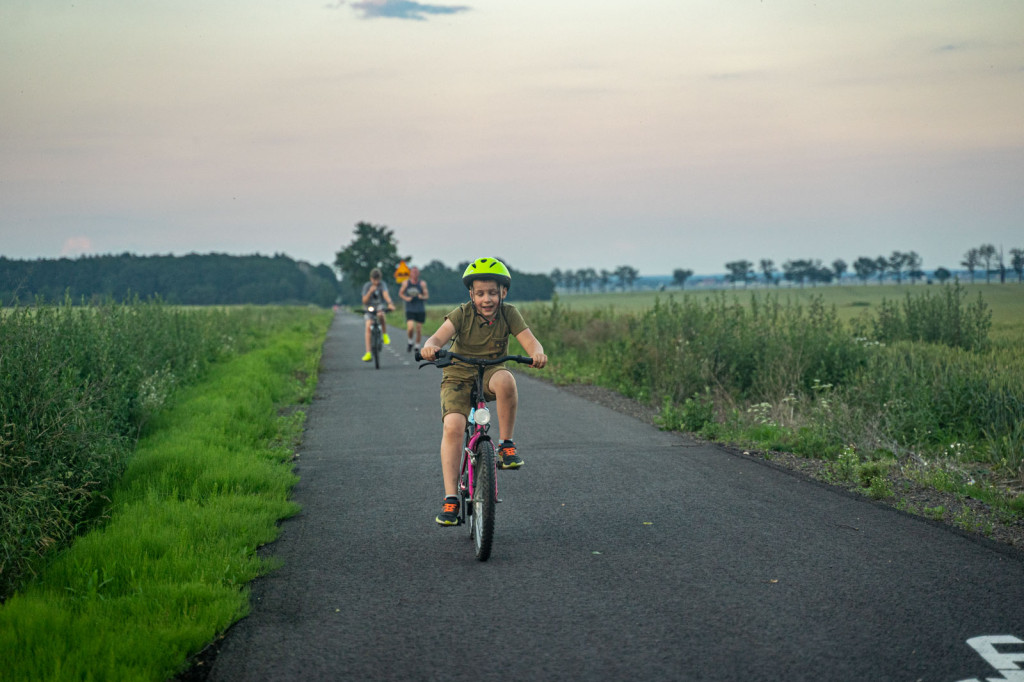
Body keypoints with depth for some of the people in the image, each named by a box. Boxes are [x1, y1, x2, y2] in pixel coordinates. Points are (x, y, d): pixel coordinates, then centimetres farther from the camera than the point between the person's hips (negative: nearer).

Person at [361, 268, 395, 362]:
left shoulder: (382, 284, -11)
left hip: (379, 306, 0)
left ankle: (385, 334, -11)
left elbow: (386, 294, -28)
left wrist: (390, 303, -47)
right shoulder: (367, 286, -10)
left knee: (380, 315, -37)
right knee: (368, 327, -18)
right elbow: (364, 301, -14)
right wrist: (370, 291, -29)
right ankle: (368, 354, -22)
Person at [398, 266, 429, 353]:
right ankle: (410, 342, 10)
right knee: (410, 328, -18)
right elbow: (400, 293, 11)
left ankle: (417, 347, 21)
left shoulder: (422, 283, -1)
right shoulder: (405, 283, 1)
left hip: (420, 310, 1)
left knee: (419, 330, 3)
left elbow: (427, 295, 1)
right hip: (410, 309, -1)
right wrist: (406, 298, -9)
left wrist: (422, 297, -21)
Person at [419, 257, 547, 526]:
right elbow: (440, 335, -28)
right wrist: (430, 346, -53)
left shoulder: (509, 314, -9)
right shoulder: (462, 314, -13)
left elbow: (530, 342, -20)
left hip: (490, 372, 1)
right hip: (458, 375, 0)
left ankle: (506, 444, -18)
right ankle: (450, 498, -18)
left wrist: (537, 353, -45)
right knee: (452, 427, -23)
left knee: (505, 380, -37)